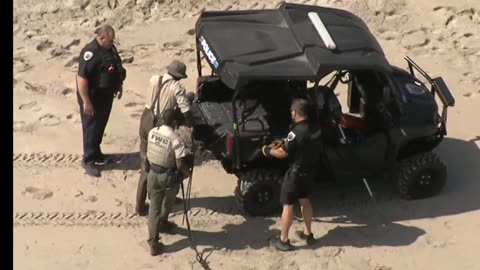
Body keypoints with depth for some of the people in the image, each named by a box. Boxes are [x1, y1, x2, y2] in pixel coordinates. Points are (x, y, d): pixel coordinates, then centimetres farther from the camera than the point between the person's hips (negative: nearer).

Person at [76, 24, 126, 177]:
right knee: (91, 128, 2)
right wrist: (86, 102, -27)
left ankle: (96, 153, 37)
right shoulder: (90, 53, -27)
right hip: (93, 97, -8)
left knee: (101, 126, 20)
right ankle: (88, 160, 14)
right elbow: (81, 79, -29)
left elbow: (116, 69, 19)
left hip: (106, 95, 8)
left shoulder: (110, 48, 2)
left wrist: (119, 86, 22)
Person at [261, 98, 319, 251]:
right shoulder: (311, 129, 2)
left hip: (296, 172, -8)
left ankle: (283, 240, 8)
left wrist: (268, 150, -3)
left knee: (288, 205, 1)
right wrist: (282, 143, 12)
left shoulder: (297, 131, -25)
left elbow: (283, 153, -20)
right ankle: (308, 234, 32)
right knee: (304, 200, 23)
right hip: (308, 170, 8)